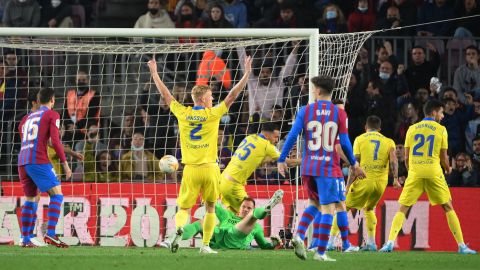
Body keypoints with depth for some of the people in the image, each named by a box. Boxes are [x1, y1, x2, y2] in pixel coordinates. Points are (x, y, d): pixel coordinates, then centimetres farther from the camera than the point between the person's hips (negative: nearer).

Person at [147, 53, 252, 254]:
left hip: (190, 169, 1)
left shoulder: (183, 114, 1)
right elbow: (233, 95, -2)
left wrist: (154, 73, 24)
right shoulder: (213, 114, -5)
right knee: (210, 207, 13)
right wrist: (247, 74, 5)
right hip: (210, 169, -1)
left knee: (183, 208, 6)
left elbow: (166, 95, 13)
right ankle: (205, 245, 8)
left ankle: (179, 229, -26)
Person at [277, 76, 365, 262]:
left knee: (315, 203, 22)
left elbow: (292, 136, -3)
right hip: (330, 168, -3)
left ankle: (299, 236, 3)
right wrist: (354, 164, 13)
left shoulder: (305, 111, 0)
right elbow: (345, 143, -2)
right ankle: (320, 252, -5)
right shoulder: (339, 113, -2)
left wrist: (281, 160, 5)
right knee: (328, 208, -1)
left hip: (308, 167, 3)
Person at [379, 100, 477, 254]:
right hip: (434, 173, -1)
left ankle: (390, 243, -11)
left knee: (402, 209, 6)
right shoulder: (441, 130, 3)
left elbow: (406, 157, 8)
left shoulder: (412, 129, 9)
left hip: (415, 173, 1)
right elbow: (443, 157, 3)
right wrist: (448, 169, 24)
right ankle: (461, 245, 6)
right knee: (448, 208, 10)